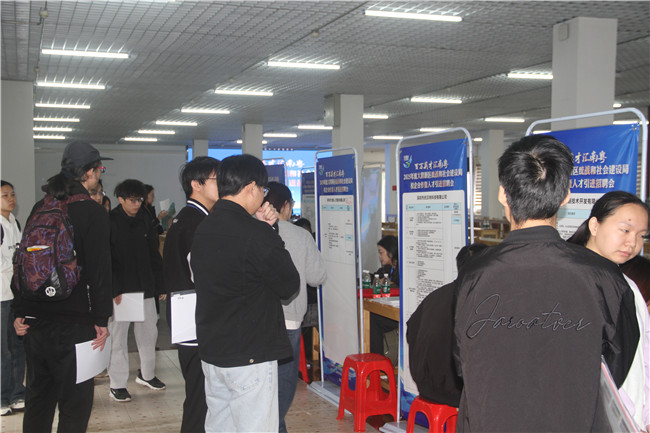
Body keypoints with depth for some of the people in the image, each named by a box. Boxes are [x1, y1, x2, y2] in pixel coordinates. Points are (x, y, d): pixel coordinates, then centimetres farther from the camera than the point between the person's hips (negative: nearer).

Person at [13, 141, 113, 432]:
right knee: (75, 402, 2)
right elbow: (99, 269, -14)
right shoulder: (93, 212, -11)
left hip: (36, 321, 7)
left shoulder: (40, 208, 8)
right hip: (73, 321, -6)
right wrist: (101, 319, -8)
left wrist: (20, 311, 15)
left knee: (38, 397, 18)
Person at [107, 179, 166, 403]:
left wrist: (160, 285, 9)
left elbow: (154, 255, 13)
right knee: (118, 336, 1)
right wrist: (113, 290, -18)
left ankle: (146, 374, 29)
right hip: (120, 290, -5)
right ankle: (117, 385, 10)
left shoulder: (144, 220, 9)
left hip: (145, 288, 5)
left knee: (148, 332, 11)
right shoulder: (110, 222, -6)